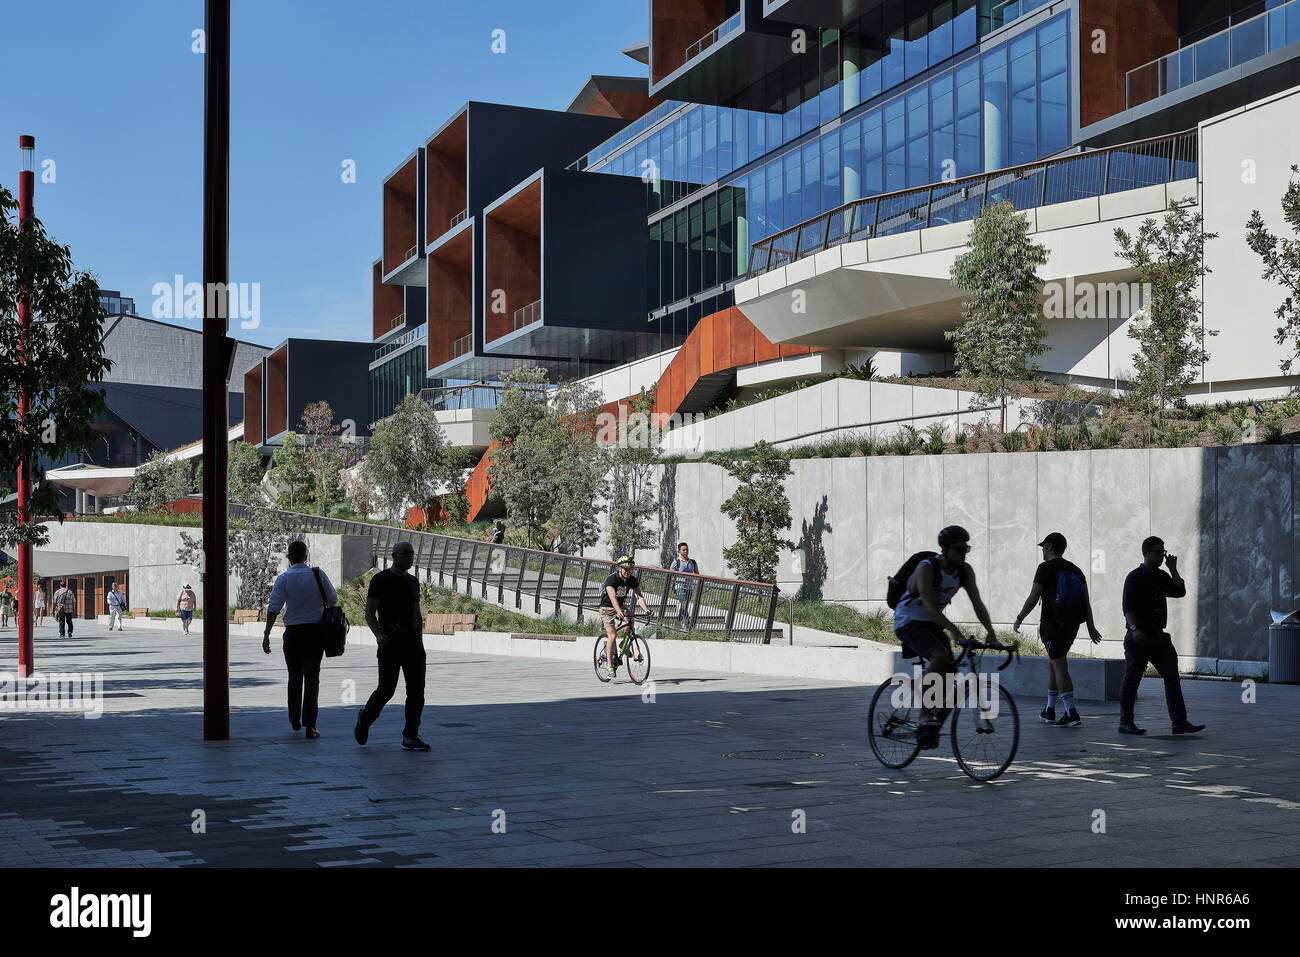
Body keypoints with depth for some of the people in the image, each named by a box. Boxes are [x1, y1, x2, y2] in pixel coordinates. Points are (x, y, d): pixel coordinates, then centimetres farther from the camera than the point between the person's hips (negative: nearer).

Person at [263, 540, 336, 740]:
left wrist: (267, 634, -9)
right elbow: (333, 600, 6)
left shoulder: (284, 579, -5)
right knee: (312, 678, 0)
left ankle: (295, 720, 30)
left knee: (295, 676, 18)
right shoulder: (318, 574, -1)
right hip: (316, 632, 0)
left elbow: (273, 608, -12)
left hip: (293, 633, 0)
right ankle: (309, 725, -10)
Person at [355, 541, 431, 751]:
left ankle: (410, 737, 5)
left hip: (412, 642, 6)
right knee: (386, 690, -4)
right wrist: (378, 635, -21)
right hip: (390, 643, -5)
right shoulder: (380, 580, -3)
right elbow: (369, 612, -6)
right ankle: (365, 719, 24)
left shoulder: (413, 581, 15)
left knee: (417, 690, -1)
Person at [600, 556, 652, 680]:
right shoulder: (611, 579, -25)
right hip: (607, 608, -5)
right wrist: (618, 612, -54)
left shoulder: (633, 580, -9)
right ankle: (609, 666, -13)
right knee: (612, 635, -18)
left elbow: (639, 596, -16)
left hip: (621, 606, 5)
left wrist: (646, 609, -34)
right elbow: (613, 597, -38)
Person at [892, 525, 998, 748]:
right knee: (940, 656, -31)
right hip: (908, 621, -7)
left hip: (932, 624, 7)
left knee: (950, 671, -5)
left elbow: (977, 602, -8)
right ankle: (924, 716, -27)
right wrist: (953, 630, -46)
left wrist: (990, 631, -23)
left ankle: (931, 729, 10)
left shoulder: (965, 570, -4)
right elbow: (929, 605, -35)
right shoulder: (927, 568, -24)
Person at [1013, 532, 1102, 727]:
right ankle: (1050, 711, 24)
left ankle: (1071, 714, -14)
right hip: (1073, 623, 7)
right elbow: (1087, 600, 10)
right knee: (1053, 664, 18)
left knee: (1060, 667, -7)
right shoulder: (1075, 569, 13)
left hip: (1053, 623, -7)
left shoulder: (1046, 568, -8)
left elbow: (1033, 599, -10)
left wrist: (1019, 620, 1)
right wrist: (1091, 627, 12)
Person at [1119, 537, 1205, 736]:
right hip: (1139, 637, -7)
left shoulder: (1162, 577, 16)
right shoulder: (1135, 577, -7)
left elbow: (1180, 592, 8)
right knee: (1131, 679, 0)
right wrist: (1135, 629, -26)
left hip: (1159, 637, 7)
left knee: (1172, 676, -2)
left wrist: (1173, 570, 5)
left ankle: (1180, 722, -2)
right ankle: (1125, 723, 8)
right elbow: (1128, 607, -14)